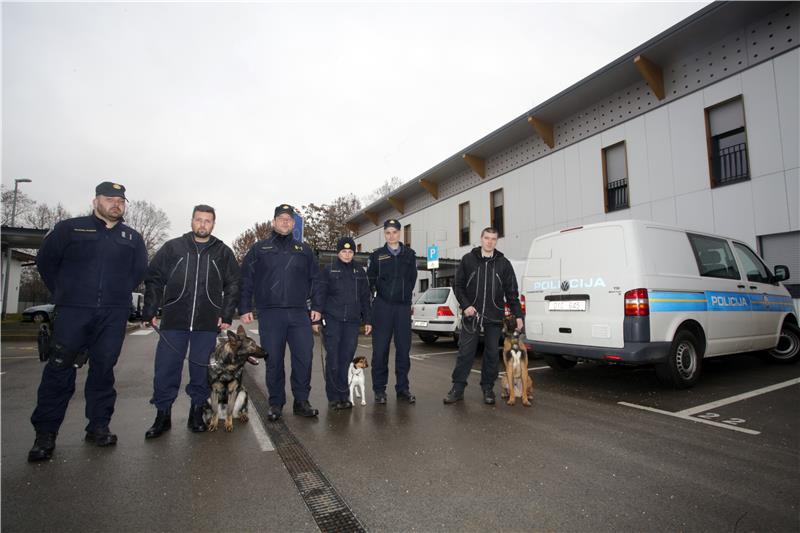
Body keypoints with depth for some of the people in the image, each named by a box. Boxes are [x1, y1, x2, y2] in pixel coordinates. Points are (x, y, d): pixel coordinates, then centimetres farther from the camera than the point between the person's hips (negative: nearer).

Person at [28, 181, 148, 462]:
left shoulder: (132, 238, 13)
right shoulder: (70, 228, 7)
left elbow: (140, 270, 18)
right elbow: (45, 260, 10)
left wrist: (119, 293, 11)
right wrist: (63, 293, 8)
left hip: (114, 315, 2)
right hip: (73, 312, -1)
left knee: (103, 370, 5)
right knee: (59, 370, -1)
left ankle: (99, 427, 15)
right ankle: (45, 434, 9)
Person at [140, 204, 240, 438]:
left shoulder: (223, 252, 8)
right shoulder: (172, 247, 7)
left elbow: (233, 285, 8)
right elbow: (154, 280, 8)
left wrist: (227, 315, -1)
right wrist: (149, 311, 1)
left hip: (208, 324, 0)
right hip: (174, 322, 0)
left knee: (202, 370, 7)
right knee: (166, 369, 3)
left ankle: (197, 413, 22)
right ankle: (163, 415, 19)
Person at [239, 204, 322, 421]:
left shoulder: (304, 250, 14)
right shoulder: (259, 249, 9)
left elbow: (314, 280, 12)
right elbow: (246, 280, 6)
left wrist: (316, 306, 5)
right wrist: (245, 308, -1)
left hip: (300, 314, 1)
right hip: (270, 314, -1)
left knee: (304, 358, -1)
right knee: (273, 360, 5)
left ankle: (301, 401, 13)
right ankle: (276, 403, 19)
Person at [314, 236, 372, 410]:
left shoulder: (359, 271, 13)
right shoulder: (328, 271, 5)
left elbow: (365, 297, 15)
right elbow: (320, 296, 3)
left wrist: (367, 320, 10)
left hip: (352, 321, 2)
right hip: (332, 319, -2)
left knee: (346, 359, 3)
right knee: (333, 359, -3)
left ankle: (343, 396, 12)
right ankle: (334, 397, 7)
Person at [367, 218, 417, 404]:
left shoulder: (409, 254, 10)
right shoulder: (377, 255, 6)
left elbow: (412, 278, 14)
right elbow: (370, 279, 7)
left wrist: (405, 296, 9)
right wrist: (378, 293, 0)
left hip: (403, 306, 2)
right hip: (382, 306, -2)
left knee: (403, 348, 6)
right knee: (380, 349, 0)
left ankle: (402, 387, 17)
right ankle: (379, 389, 10)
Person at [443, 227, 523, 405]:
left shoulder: (504, 263, 7)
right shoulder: (468, 260, 3)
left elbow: (511, 292, 7)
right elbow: (458, 285, 4)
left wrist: (518, 315, 0)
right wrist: (465, 305, -9)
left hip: (494, 317, 1)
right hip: (471, 314, -1)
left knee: (491, 353, 7)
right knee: (465, 352, 0)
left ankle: (488, 388, 21)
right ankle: (458, 388, 9)